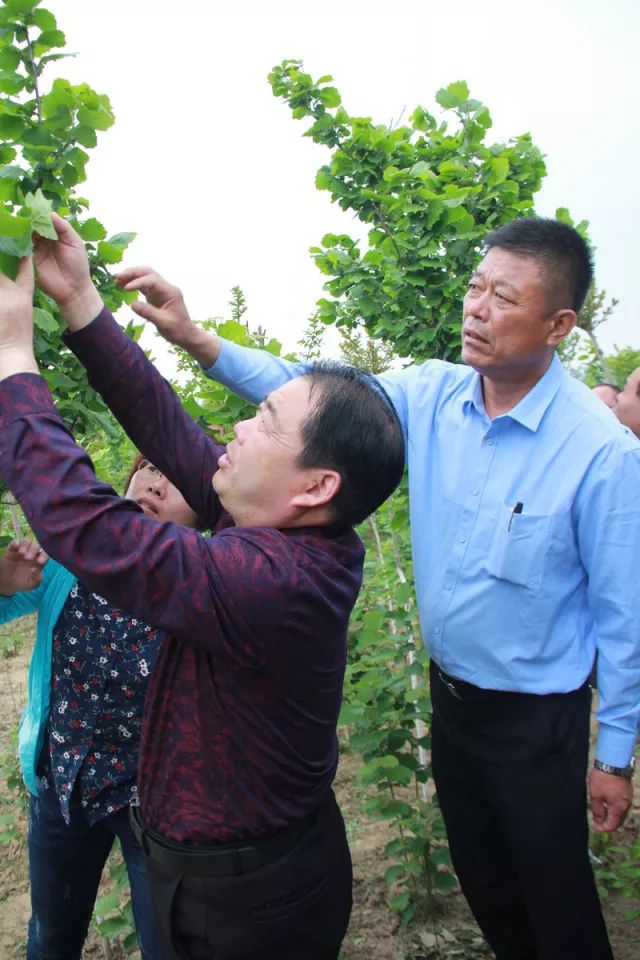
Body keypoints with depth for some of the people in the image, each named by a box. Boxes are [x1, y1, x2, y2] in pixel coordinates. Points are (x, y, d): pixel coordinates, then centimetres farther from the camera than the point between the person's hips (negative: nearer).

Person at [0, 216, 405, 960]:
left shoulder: (268, 581, -37)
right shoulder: (300, 541, -11)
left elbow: (81, 522, -35)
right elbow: (175, 436, -9)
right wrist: (79, 301, -8)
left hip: (243, 900, -7)